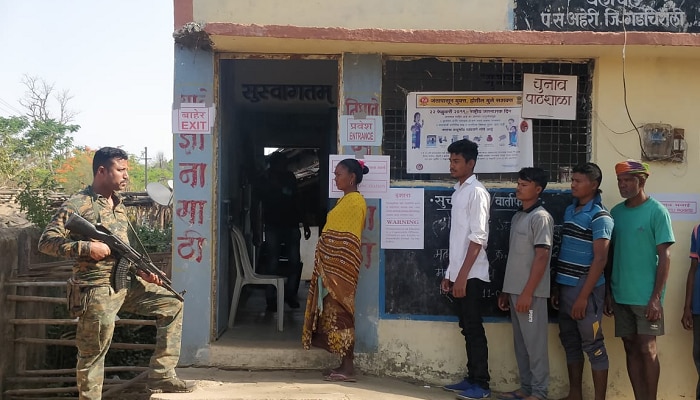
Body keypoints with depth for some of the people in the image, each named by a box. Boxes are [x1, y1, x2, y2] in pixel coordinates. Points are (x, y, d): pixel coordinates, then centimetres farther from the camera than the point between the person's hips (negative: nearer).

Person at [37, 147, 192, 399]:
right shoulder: (77, 205, -10)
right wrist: (86, 247, -23)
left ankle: (161, 376, 9)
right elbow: (46, 241, -14)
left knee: (172, 305, 6)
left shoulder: (119, 205, 13)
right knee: (93, 354, -1)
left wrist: (141, 270, 5)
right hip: (98, 291, -8)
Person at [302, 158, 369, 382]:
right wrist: (326, 265, 15)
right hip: (333, 264, 10)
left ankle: (348, 368, -1)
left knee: (340, 312, -7)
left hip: (341, 265, -10)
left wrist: (334, 269, -15)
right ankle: (344, 365, 16)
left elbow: (349, 239, -15)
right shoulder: (345, 200, 18)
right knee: (334, 311, 10)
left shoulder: (355, 201, -12)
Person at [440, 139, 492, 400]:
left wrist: (463, 275, -20)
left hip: (471, 275, -8)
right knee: (467, 328, 13)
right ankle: (471, 379, 22)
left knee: (474, 328, -2)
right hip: (458, 273, 8)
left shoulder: (476, 192, -11)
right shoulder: (458, 192, 15)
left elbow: (478, 238, -17)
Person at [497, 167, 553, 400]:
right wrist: (506, 290, 16)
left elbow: (542, 257, -16)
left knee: (535, 342, 0)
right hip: (515, 290, 8)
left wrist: (527, 293, -19)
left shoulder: (541, 217, -10)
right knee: (520, 343, 13)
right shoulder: (517, 216, 15)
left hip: (530, 293, -8)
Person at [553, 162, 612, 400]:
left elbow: (600, 259, -15)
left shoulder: (600, 217, -11)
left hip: (586, 289, -7)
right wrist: (557, 288, 13)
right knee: (570, 342, 14)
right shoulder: (569, 211, 11)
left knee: (593, 345, 0)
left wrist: (584, 296, -18)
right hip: (566, 287, 7)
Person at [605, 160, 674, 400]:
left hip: (646, 296, -5)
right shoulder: (615, 212, 8)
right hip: (621, 295, 5)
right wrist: (609, 293, 10)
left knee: (647, 350, 0)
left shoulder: (657, 211, -6)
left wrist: (656, 297, -13)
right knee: (631, 349, 9)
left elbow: (665, 256, -8)